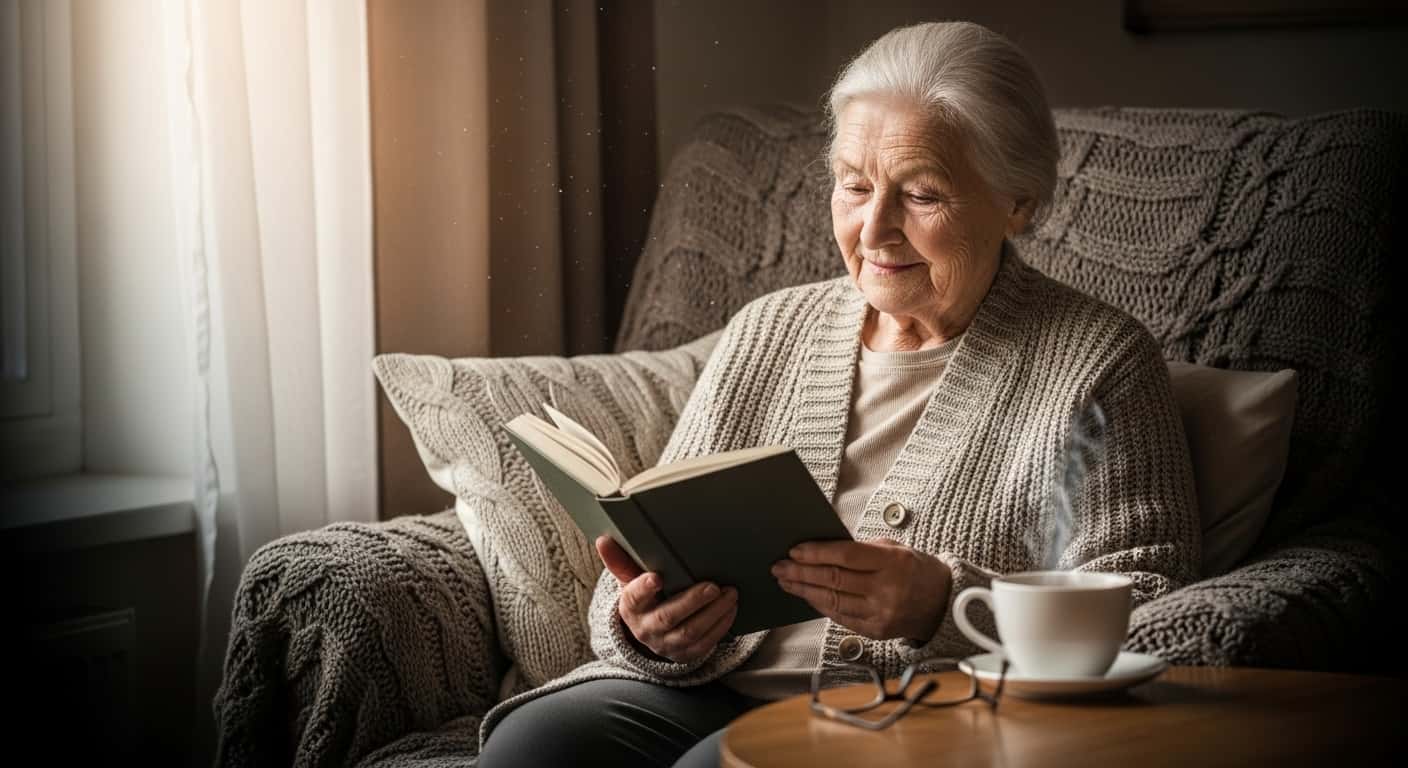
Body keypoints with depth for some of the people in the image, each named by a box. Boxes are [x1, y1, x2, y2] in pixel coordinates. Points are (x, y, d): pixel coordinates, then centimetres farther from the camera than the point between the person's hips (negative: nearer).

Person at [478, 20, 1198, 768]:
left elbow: (1143, 617, -7)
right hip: (717, 697, 5)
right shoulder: (765, 335, 16)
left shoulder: (1101, 364, 1)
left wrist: (945, 606, -23)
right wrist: (650, 628, -13)